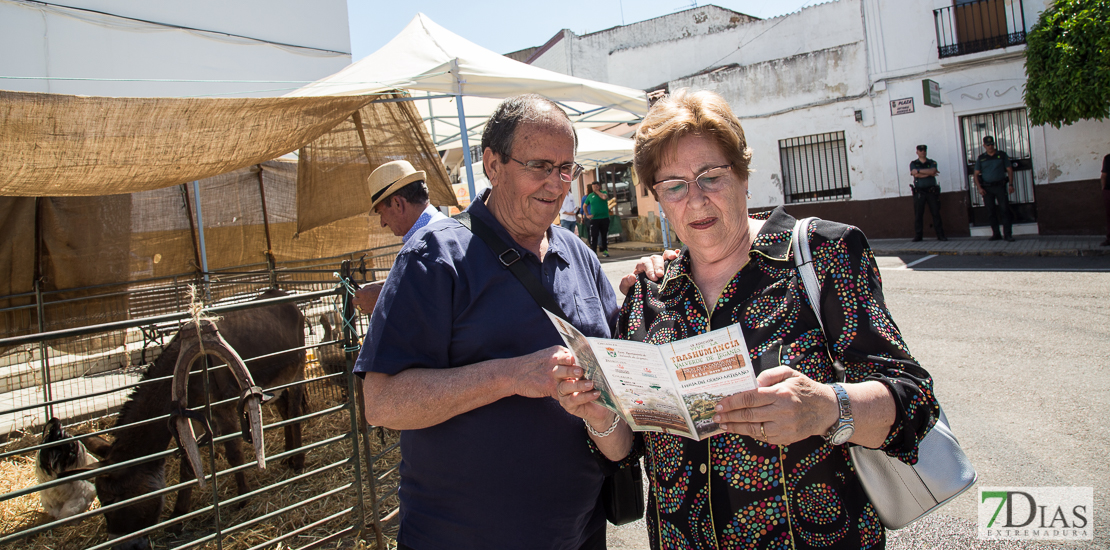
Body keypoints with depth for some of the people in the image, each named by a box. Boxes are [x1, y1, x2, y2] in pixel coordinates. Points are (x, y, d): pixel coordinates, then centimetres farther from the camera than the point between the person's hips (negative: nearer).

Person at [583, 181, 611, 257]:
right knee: (593, 235, -5)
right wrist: (587, 215, 8)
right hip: (594, 219, 0)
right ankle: (593, 251, -3)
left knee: (604, 235, 6)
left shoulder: (603, 193, 5)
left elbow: (604, 197, -20)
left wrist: (597, 191, -8)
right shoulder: (590, 196, 8)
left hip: (604, 218, 0)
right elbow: (585, 206, 18)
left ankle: (605, 250, 16)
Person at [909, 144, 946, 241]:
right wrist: (929, 173, -6)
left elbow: (932, 171, -10)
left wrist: (918, 171, -11)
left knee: (936, 213, -1)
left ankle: (940, 235, 2)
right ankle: (918, 236, 3)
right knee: (918, 214, -2)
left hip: (931, 191, 1)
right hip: (919, 192, -1)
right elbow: (916, 175, -9)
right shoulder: (913, 163, 10)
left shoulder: (932, 162, 12)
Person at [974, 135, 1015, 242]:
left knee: (1004, 210, -8)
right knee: (991, 212, 5)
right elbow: (976, 174, 8)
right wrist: (979, 188, -6)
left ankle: (1008, 234, -8)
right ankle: (996, 234, 12)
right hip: (987, 188, 2)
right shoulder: (981, 158, 9)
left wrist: (1011, 184, -5)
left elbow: (1009, 170, 6)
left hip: (1000, 186, -2)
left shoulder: (1002, 155, 7)